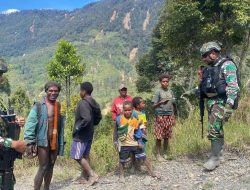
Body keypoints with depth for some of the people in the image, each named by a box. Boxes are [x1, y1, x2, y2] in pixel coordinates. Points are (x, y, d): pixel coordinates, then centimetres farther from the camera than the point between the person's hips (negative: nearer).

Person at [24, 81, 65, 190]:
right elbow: (30, 124, -12)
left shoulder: (59, 106, 7)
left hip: (55, 142, 5)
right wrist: (29, 142, -18)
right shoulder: (38, 106, -9)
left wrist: (62, 142, 11)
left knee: (50, 167, 14)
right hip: (42, 141, -5)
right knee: (43, 168, -4)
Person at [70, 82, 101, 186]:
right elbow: (99, 117, 16)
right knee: (85, 155, 15)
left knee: (77, 156, -1)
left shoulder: (82, 103, -21)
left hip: (81, 135, -9)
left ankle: (92, 175, -2)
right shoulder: (94, 103, 7)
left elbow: (87, 119, -32)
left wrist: (77, 128, -20)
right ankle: (85, 177, 22)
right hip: (89, 134, 9)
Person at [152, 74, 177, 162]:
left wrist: (173, 117, 13)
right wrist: (161, 102, -25)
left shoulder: (170, 92, 11)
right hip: (160, 116, -4)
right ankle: (158, 154, 8)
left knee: (167, 136, 9)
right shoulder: (158, 92, -4)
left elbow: (173, 104, 15)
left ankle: (165, 153, 21)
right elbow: (154, 105, -6)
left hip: (169, 116, 4)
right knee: (159, 136, -1)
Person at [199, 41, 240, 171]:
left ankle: (215, 158, 0)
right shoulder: (208, 68, 15)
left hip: (222, 102, -8)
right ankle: (219, 149, 27)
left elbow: (233, 86, -18)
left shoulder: (227, 65, -10)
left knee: (214, 130, -11)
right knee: (217, 129, 15)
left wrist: (229, 106, -25)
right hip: (210, 101, 8)